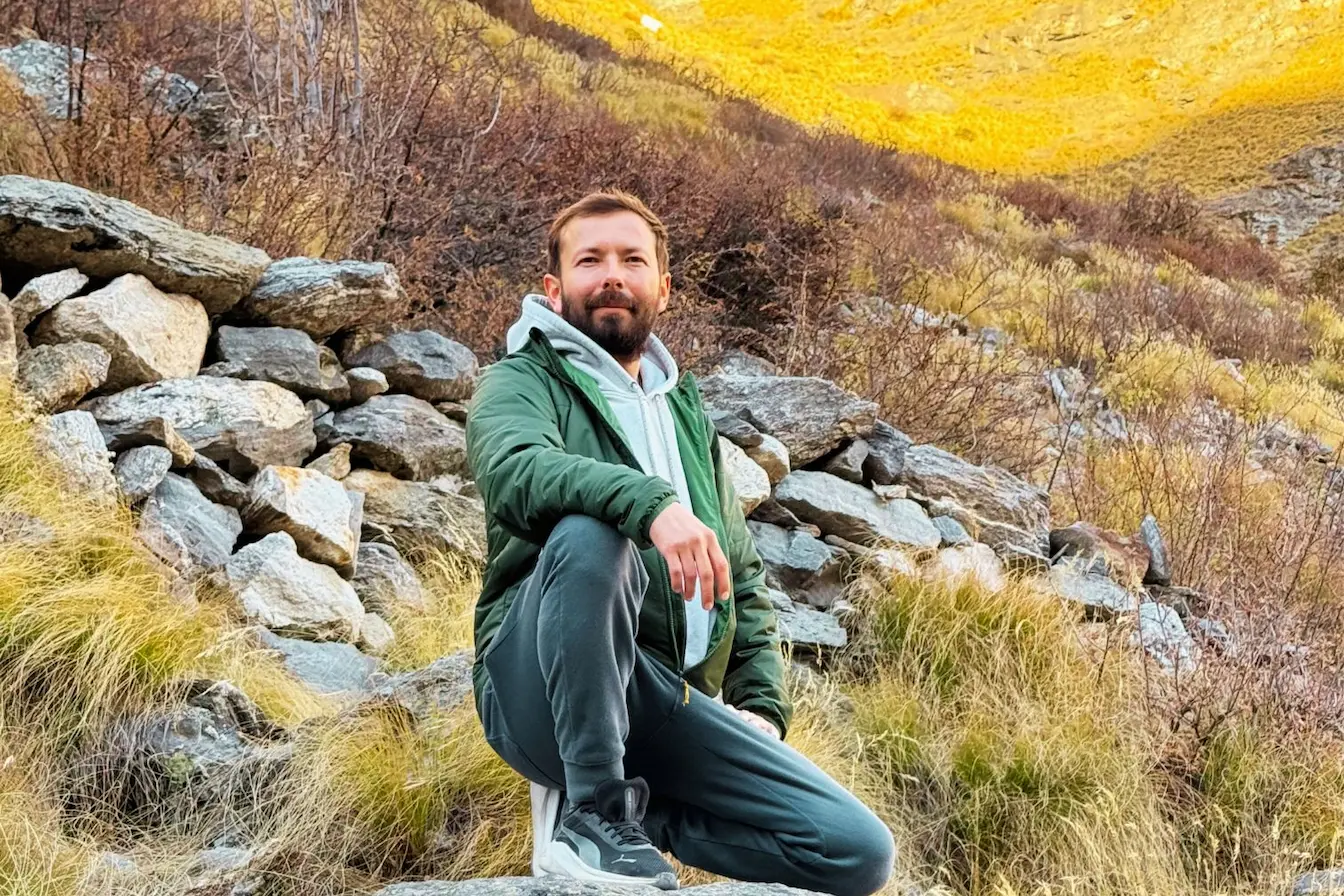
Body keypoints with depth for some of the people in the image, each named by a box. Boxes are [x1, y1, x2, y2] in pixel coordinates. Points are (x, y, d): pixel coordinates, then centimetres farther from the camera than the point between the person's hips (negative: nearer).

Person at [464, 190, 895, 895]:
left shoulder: (686, 413, 24)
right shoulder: (523, 382, 6)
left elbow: (743, 577, 26)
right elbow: (515, 471, -20)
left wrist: (762, 708, 13)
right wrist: (649, 500, -37)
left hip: (675, 707, 5)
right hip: (542, 694, -4)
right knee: (589, 534, -35)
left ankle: (635, 812, 5)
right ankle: (592, 814, -21)